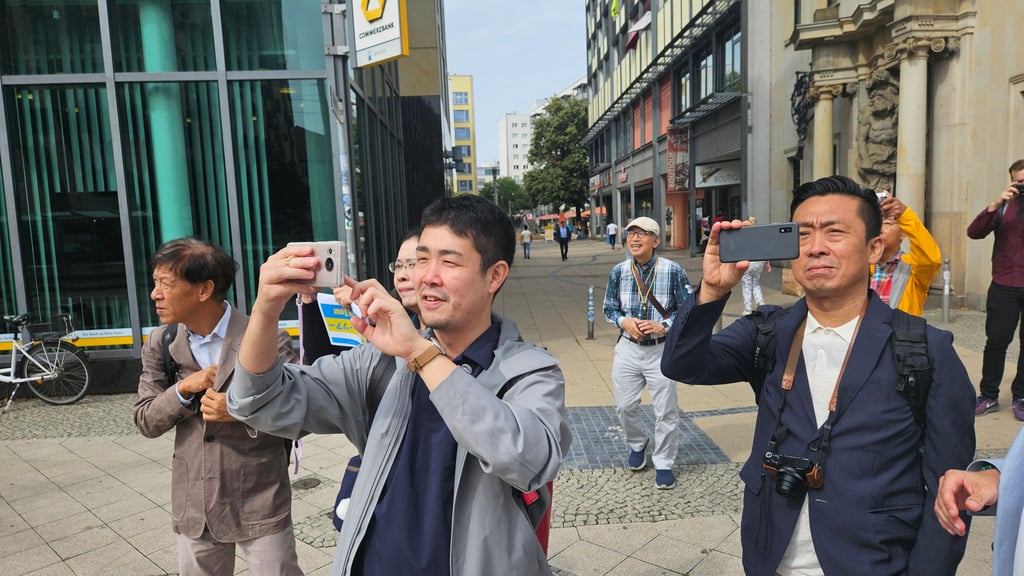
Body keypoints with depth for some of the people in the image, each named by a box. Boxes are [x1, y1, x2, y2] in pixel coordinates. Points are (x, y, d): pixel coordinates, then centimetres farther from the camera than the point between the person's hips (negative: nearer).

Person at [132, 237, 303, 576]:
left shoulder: (266, 339, -15)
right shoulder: (160, 344, 1)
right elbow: (145, 422, 2)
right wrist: (182, 390, -16)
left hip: (259, 504, -4)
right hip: (193, 507, 5)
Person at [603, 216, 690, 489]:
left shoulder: (673, 271, -10)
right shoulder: (618, 271, -1)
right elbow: (609, 308, 9)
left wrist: (663, 326, -19)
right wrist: (624, 321, -12)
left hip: (662, 349, -3)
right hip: (628, 347, 3)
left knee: (666, 410, 5)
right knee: (625, 405, 12)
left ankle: (663, 463, 26)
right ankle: (637, 444, 42)